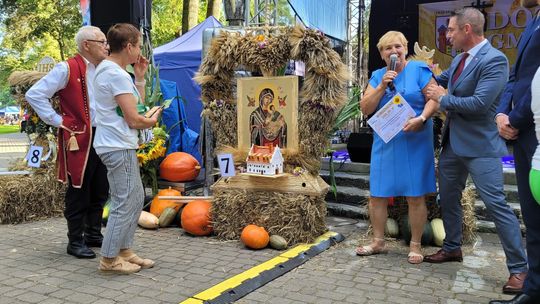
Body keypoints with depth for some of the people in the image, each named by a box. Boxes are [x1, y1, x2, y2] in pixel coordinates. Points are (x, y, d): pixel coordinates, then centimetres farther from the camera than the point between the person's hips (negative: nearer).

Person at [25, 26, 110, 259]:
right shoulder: (67, 69, -9)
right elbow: (34, 95, -11)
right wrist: (58, 121, -11)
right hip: (79, 139, -7)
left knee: (100, 192, 13)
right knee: (79, 192, 1)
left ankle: (94, 235, 28)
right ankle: (75, 241, 13)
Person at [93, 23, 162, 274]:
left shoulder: (107, 69, 16)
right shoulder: (117, 74, -17)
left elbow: (137, 104, 18)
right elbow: (133, 119, -19)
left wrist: (139, 78, 10)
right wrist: (152, 120, 1)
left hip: (118, 145, 11)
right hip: (119, 147, -11)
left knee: (136, 198, 16)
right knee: (125, 203, -3)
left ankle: (124, 251, 25)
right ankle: (109, 259, 8)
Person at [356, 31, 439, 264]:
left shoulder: (419, 70, -1)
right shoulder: (377, 76, 10)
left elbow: (434, 99, -8)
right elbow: (365, 109, 2)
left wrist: (421, 118, -25)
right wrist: (382, 85, -9)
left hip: (414, 143, -4)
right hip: (385, 143, 4)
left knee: (415, 196, 1)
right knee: (377, 195, 7)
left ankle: (415, 245, 16)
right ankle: (378, 242, 22)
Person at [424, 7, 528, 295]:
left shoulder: (494, 60, -18)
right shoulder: (458, 59, 9)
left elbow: (480, 103, -27)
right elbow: (439, 80, 29)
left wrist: (443, 99, -15)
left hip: (479, 145, -9)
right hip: (452, 142, 9)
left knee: (496, 204, -7)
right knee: (448, 197, 17)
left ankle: (519, 268, 5)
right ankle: (452, 248, 35)